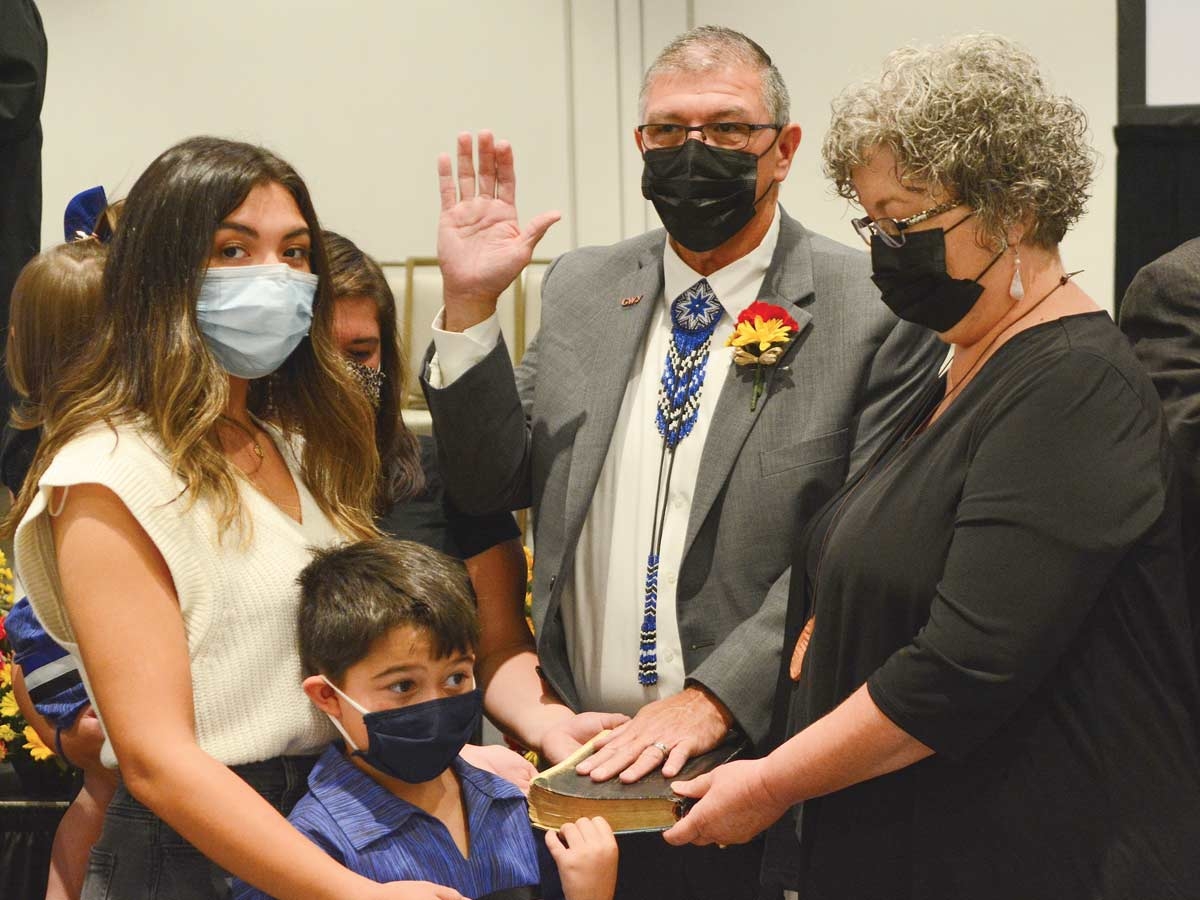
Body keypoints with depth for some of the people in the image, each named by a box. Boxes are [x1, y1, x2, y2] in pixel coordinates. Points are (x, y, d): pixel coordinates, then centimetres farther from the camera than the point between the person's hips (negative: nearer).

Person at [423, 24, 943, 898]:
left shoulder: (875, 311, -8)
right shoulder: (580, 288, 8)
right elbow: (490, 485, 6)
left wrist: (714, 697, -20)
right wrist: (470, 304, -5)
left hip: (755, 759, -4)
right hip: (582, 760, 4)